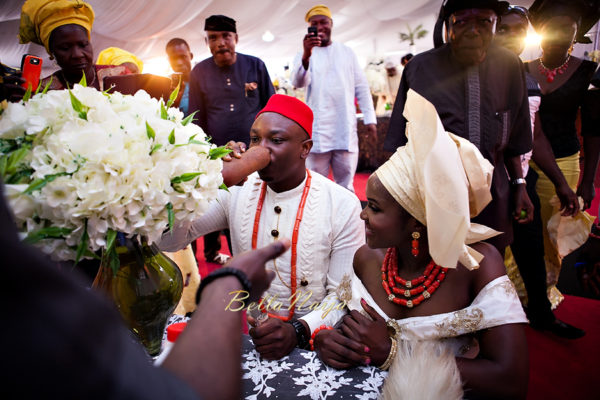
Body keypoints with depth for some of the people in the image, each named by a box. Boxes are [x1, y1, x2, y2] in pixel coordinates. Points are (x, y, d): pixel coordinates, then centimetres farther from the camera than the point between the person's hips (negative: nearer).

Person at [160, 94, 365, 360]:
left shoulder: (342, 205, -8)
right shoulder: (237, 191, 0)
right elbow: (166, 240, -3)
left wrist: (299, 331, -24)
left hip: (311, 338, -2)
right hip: (247, 328, 3)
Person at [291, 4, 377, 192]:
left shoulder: (347, 52, 15)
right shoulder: (304, 54, 7)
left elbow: (361, 88, 14)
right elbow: (298, 82, -12)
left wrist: (370, 118, 6)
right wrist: (306, 56, -31)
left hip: (346, 130, 2)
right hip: (317, 131, -2)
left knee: (346, 186, 6)